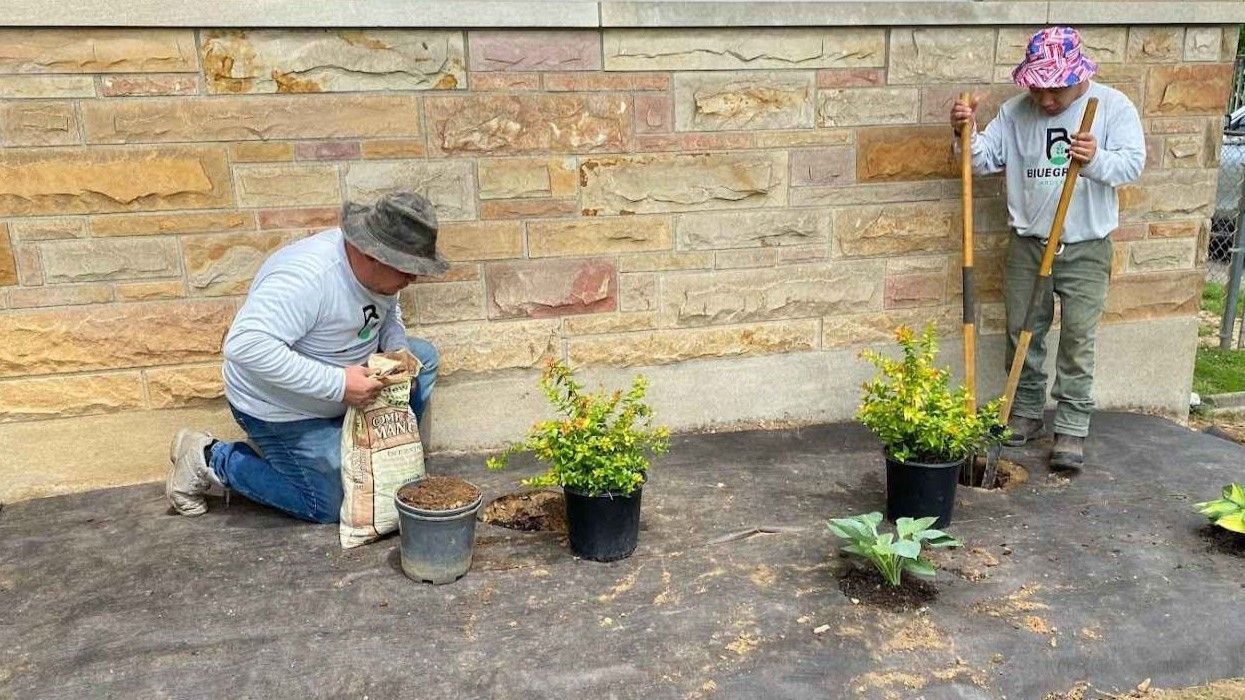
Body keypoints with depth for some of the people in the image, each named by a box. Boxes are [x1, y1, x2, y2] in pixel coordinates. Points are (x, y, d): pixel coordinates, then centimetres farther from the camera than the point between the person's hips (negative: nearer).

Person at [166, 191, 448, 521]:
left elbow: (388, 314, 12)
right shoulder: (308, 276, -36)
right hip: (281, 407, -8)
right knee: (330, 507, 0)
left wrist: (398, 352, -12)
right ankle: (211, 459, 10)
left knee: (424, 356, 0)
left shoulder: (377, 270, -9)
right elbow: (245, 345, -42)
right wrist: (337, 384, -40)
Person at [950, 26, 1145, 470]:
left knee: (1078, 342, 0)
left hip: (1086, 250, -2)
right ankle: (1026, 415, 25)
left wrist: (1096, 160, -33)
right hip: (1028, 245, 3)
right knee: (1022, 334, 9)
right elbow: (983, 160, -3)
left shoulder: (1112, 105, -5)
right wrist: (966, 133, -23)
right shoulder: (1015, 111, 1)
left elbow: (1132, 163, -13)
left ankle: (1072, 430, 10)